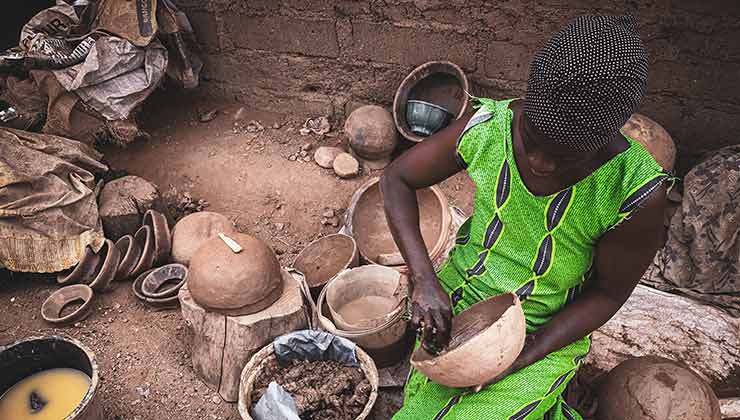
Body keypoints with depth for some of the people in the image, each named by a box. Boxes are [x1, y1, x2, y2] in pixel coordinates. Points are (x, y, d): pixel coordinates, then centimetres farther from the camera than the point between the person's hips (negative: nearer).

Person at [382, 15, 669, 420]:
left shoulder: (637, 192, -25)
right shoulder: (488, 128, -21)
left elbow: (608, 293, -10)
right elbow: (396, 179, -9)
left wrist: (523, 358, -19)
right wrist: (424, 279, -20)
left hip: (549, 334, -2)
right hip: (457, 300, 3)